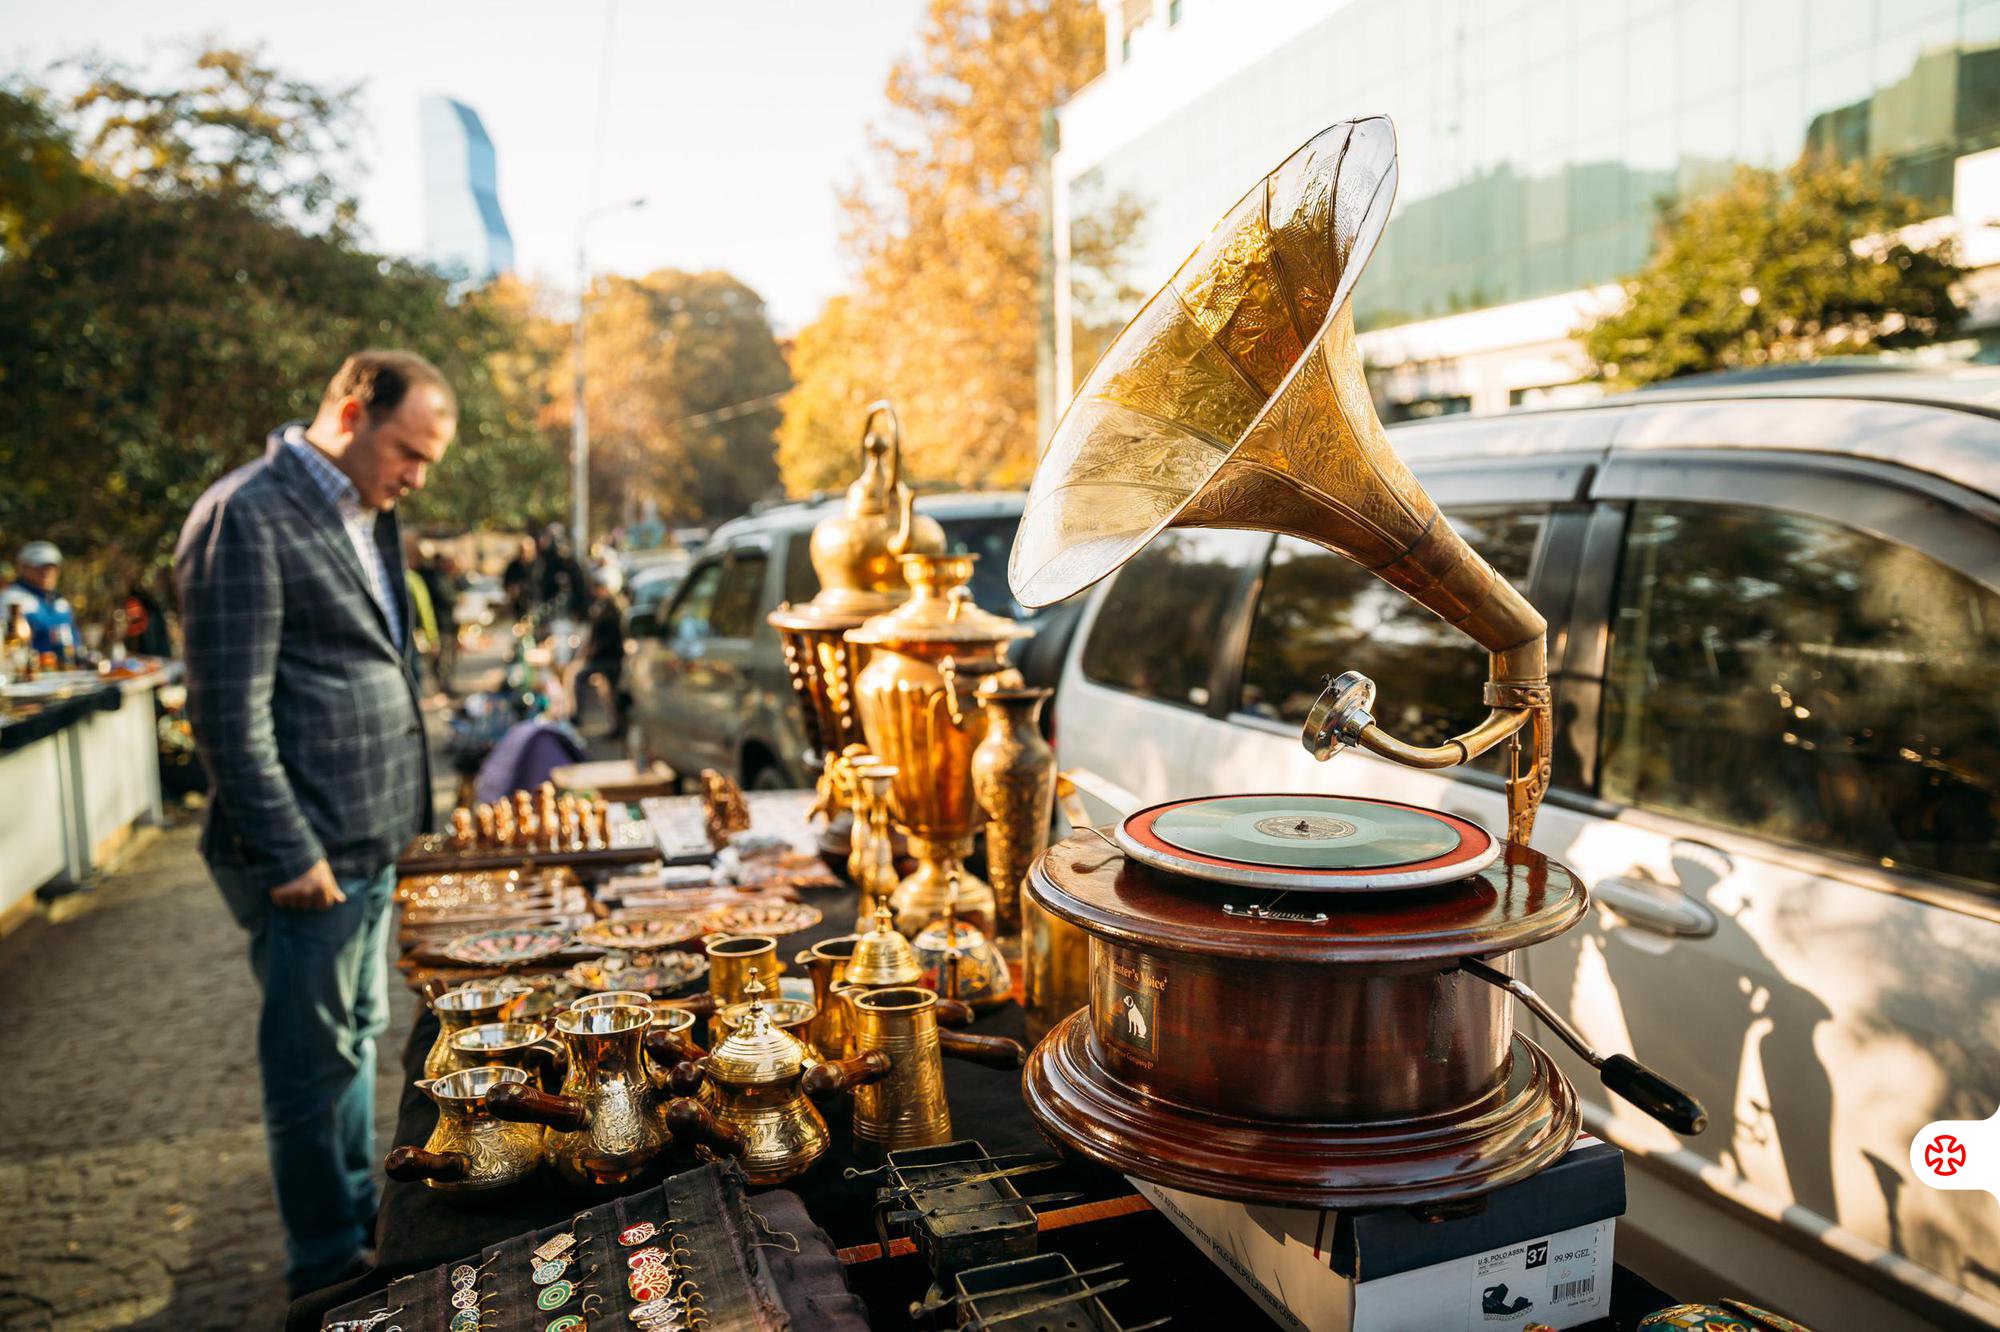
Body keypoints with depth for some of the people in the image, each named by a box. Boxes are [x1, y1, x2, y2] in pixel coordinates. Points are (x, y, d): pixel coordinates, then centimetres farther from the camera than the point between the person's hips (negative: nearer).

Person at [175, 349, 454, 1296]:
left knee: (357, 1039, 21)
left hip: (371, 840, 9)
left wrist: (398, 816, 15)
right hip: (308, 857, -9)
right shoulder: (247, 517, -16)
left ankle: (362, 1214, 38)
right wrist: (291, 854, -17)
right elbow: (230, 714, -18)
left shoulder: (365, 515, 12)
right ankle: (326, 1271, 22)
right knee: (313, 1066, 5)